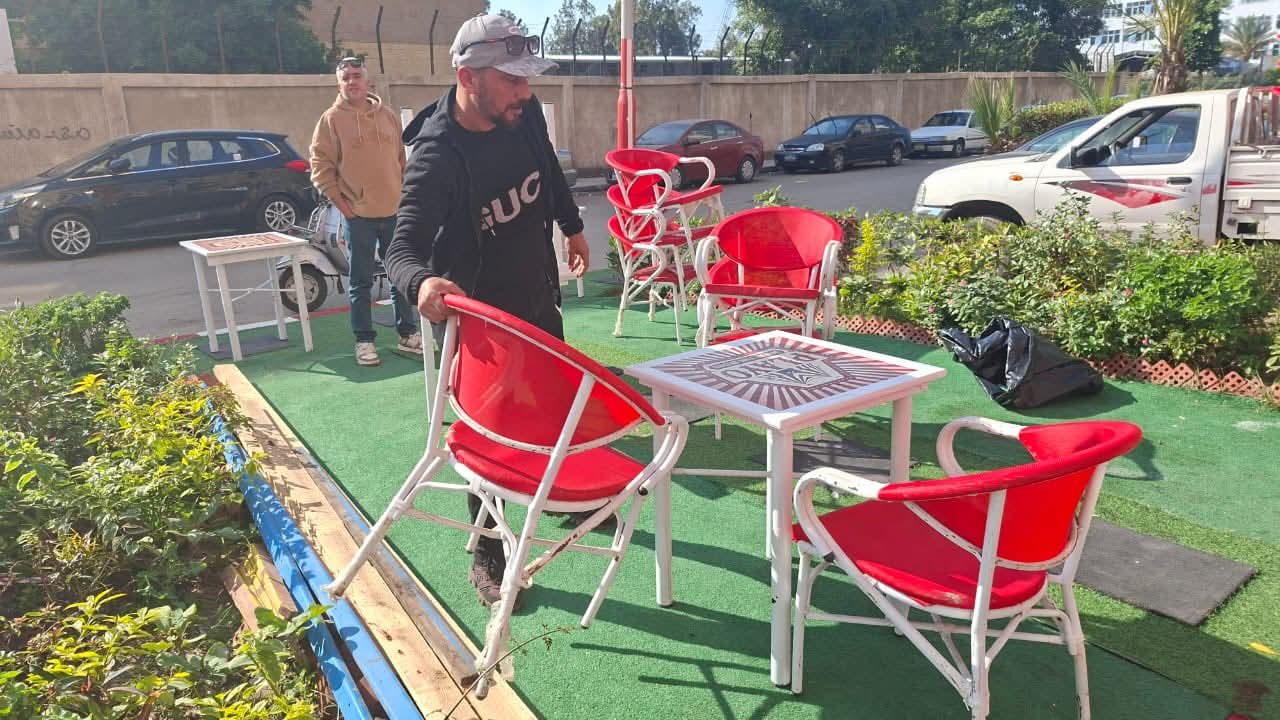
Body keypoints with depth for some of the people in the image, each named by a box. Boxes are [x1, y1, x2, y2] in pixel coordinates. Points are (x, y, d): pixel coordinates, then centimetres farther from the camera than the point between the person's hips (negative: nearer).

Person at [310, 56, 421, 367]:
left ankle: (408, 334, 22)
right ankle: (364, 341, 13)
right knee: (361, 282, 5)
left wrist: (403, 196, 10)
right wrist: (343, 206, -8)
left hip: (394, 211, 4)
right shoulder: (332, 119, -3)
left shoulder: (388, 116, 7)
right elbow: (320, 167, -4)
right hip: (358, 215, -3)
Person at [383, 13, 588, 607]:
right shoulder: (436, 157, -28)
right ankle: (486, 557, 23)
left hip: (539, 298, 7)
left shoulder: (524, 114, -10)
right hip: (478, 317, -6)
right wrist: (423, 282, -55)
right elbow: (402, 249, -33)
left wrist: (572, 226, 22)